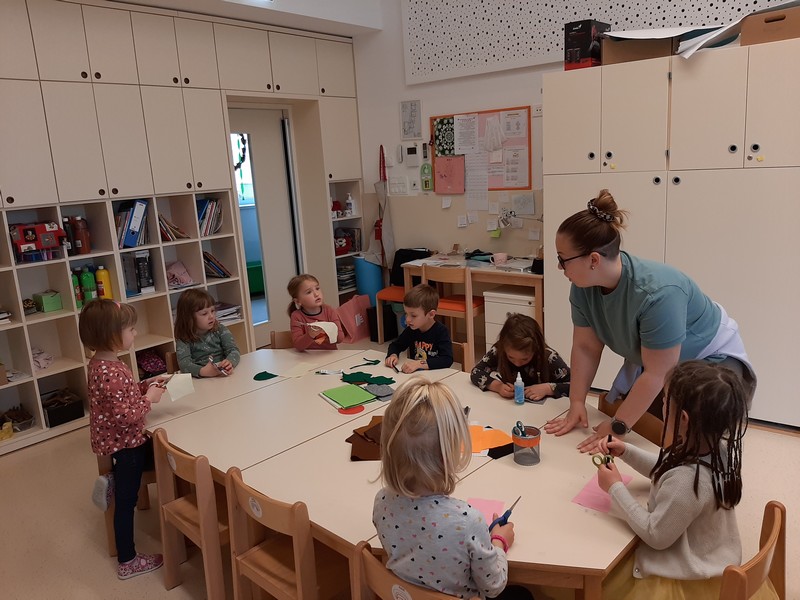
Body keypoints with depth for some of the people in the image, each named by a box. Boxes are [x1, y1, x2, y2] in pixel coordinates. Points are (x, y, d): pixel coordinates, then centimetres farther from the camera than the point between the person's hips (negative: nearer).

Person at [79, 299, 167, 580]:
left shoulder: (102, 363, 1)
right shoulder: (111, 373, -30)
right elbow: (126, 415, -31)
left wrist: (145, 385, 3)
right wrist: (149, 398, -18)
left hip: (123, 440, 9)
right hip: (123, 443, -9)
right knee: (126, 501, 6)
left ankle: (113, 482, 20)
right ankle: (128, 562, 21)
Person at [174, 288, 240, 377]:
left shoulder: (221, 330, 5)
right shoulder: (184, 339, -2)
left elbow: (233, 350, -5)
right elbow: (184, 364, -15)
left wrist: (230, 362, -29)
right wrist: (203, 371, -35)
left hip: (224, 376, 0)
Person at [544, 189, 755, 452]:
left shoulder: (657, 293, -40)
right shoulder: (583, 286, -21)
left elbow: (657, 374, -33)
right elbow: (585, 347, -10)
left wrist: (618, 426, -26)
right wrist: (577, 403, -12)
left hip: (710, 357, -6)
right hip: (651, 358, 6)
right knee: (638, 433, 0)